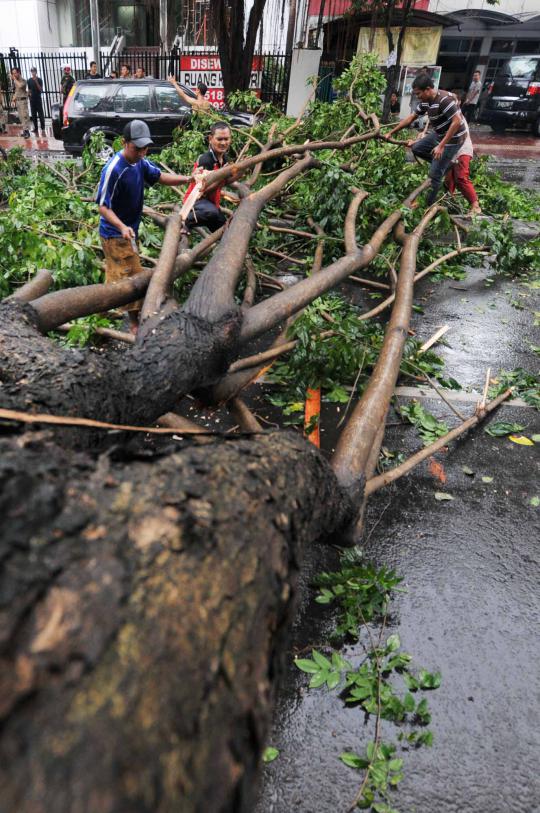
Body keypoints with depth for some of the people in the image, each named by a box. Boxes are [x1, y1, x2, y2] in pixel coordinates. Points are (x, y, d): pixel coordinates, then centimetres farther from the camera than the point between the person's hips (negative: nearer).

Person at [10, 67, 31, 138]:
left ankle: (27, 131, -10)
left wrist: (15, 79, -17)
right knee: (20, 117, 8)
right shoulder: (15, 81, 14)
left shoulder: (23, 80, -7)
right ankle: (24, 130, 13)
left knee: (25, 116, -10)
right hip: (17, 101, 7)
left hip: (23, 100, -7)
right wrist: (13, 100, 14)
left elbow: (20, 85, -29)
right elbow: (15, 92, 20)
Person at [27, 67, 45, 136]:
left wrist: (36, 82, -20)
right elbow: (29, 89, 16)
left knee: (40, 114, -6)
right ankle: (35, 128, 10)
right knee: (33, 115, 5)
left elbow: (40, 89, -11)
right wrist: (30, 94, 6)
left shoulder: (39, 80, -2)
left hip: (38, 99, -4)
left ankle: (43, 129, -3)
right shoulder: (30, 80, 8)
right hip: (32, 99, 4)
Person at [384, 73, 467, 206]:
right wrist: (391, 132, 13)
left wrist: (441, 146, -32)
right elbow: (411, 118, 12)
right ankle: (444, 164, 18)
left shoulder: (444, 99, -28)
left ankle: (428, 205, 7)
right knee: (416, 148, 17)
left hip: (452, 139, -9)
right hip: (438, 134, 9)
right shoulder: (425, 102, 0)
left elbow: (457, 122, -31)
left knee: (434, 174, -7)